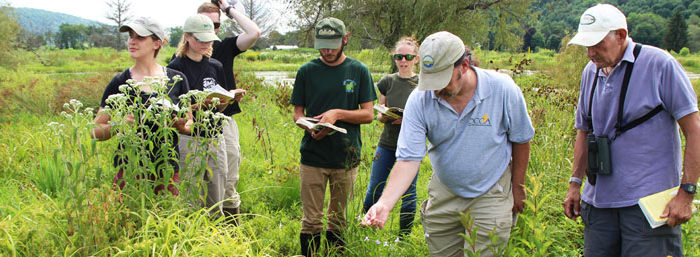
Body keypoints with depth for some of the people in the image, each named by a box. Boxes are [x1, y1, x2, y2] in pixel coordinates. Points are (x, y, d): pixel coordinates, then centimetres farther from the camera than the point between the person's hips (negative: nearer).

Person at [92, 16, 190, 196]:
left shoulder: (177, 80, 5)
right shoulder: (120, 83, 1)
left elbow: (189, 125, 13)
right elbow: (95, 131, 3)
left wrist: (181, 125, -9)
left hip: (167, 172, 1)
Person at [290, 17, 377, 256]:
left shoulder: (359, 71, 3)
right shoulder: (307, 71, 4)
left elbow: (368, 114, 1)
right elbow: (297, 113, 6)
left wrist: (338, 114, -16)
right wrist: (310, 127, -16)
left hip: (346, 157, 0)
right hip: (313, 156, 0)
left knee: (339, 221, 10)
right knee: (311, 221, 1)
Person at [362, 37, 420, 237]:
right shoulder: (387, 82, 6)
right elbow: (379, 115, 11)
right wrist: (385, 116, -13)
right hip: (387, 144, 2)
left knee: (408, 195, 6)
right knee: (373, 192, 3)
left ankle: (404, 238, 21)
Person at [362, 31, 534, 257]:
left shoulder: (502, 89, -18)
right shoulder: (419, 100, -17)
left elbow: (521, 140, -2)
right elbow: (408, 158, -20)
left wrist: (517, 187, 6)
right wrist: (385, 203, -33)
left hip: (490, 196, -2)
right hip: (443, 196, 2)